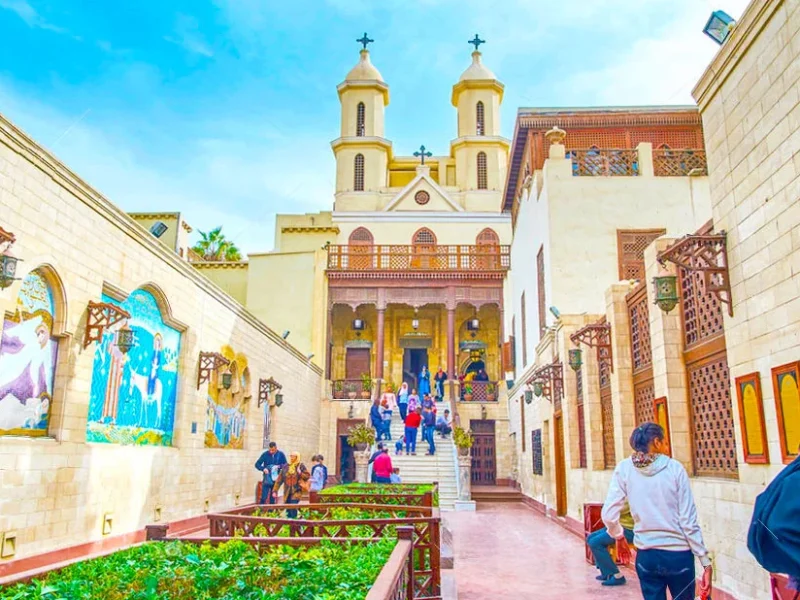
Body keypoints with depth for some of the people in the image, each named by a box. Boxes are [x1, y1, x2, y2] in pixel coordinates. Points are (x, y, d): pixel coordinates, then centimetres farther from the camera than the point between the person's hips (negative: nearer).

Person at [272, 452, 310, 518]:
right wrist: (275, 490, 2)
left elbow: (308, 476, -1)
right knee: (288, 510, 4)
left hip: (296, 491, -3)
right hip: (287, 492, 3)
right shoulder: (285, 466, 5)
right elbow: (279, 479, 6)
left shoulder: (301, 466, -1)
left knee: (293, 507, -18)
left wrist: (300, 473, -17)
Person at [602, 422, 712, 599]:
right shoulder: (675, 468, -7)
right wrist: (706, 562, -1)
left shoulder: (624, 469, -4)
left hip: (646, 556, 1)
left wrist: (619, 537, 14)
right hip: (679, 555, -1)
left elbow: (608, 515, -6)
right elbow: (688, 521, -9)